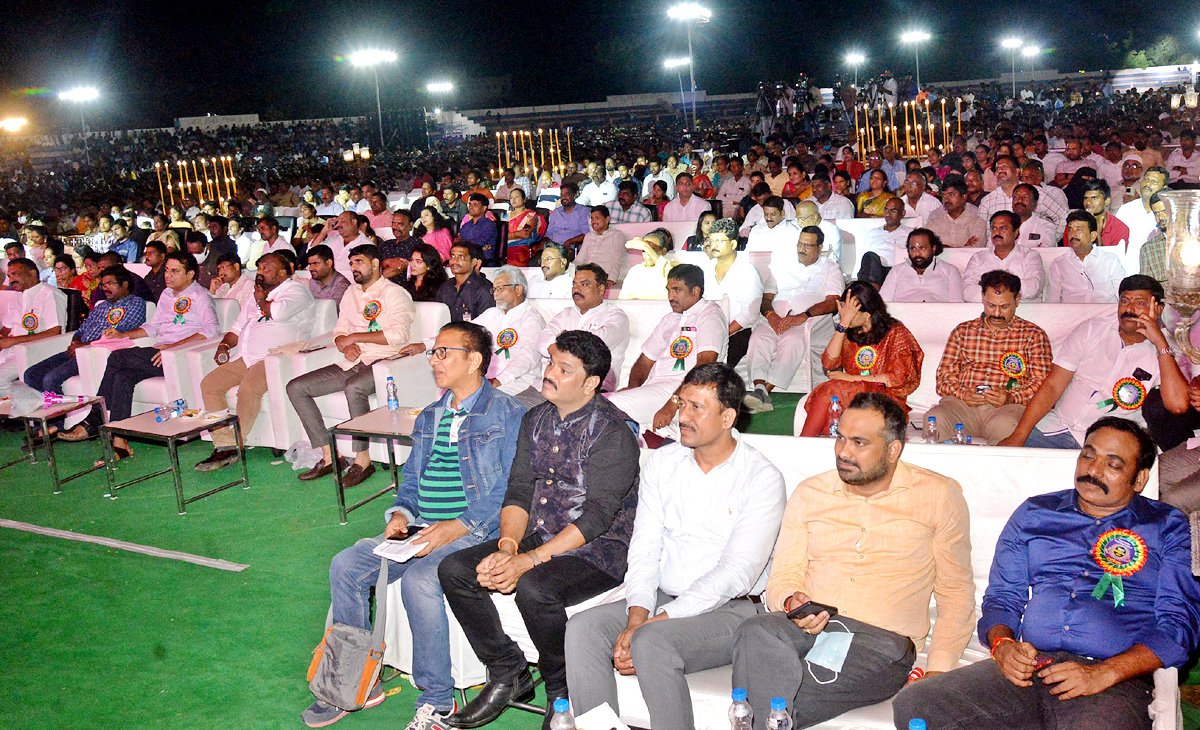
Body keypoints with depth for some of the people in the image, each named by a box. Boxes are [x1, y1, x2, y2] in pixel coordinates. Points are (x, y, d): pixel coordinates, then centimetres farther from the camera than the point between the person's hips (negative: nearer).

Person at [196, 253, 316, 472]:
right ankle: (223, 445, -13)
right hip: (246, 359, 8)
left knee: (248, 387, -33)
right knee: (209, 384, -10)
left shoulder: (296, 290, 0)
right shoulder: (256, 293, 27)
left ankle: (234, 445, -20)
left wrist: (262, 300, -1)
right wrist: (224, 345, 10)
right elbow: (237, 327, 30)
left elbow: (279, 312, -22)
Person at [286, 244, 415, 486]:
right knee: (296, 388, -6)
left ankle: (363, 460, -25)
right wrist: (345, 346, -5)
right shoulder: (351, 293, 22)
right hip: (351, 363, 8)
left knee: (354, 388, -39)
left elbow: (399, 334, -16)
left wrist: (355, 337, -13)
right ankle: (330, 457, -7)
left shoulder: (394, 293, -2)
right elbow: (340, 330, 20)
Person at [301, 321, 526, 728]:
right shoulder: (430, 417, 20)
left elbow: (513, 491, -11)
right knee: (346, 565, -10)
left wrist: (460, 526, -20)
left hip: (473, 533, -7)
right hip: (419, 529, 7)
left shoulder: (507, 415, -4)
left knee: (419, 579, -32)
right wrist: (400, 513, 2)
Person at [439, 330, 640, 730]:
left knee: (534, 589, -34)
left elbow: (597, 517, -21)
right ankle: (507, 673, 7)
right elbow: (518, 492, 7)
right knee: (453, 569, -9)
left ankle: (563, 695, -6)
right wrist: (507, 547, -13)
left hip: (597, 550, -7)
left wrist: (528, 561, -25)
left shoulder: (613, 431, -14)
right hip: (537, 537, 7)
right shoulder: (536, 420, 9)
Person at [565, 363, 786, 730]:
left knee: (652, 643, -32)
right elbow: (644, 550, 5)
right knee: (582, 628, -19)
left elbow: (736, 574, -16)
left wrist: (656, 621, -22)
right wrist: (637, 616, -14)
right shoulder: (662, 462, 8)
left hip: (730, 609, -5)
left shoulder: (762, 479, -9)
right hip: (661, 601, 5)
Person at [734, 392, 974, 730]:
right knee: (754, 633, -34)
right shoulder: (810, 494, 15)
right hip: (808, 627, 3)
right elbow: (783, 575, 12)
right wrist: (791, 602, -12)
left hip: (882, 640, -3)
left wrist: (938, 672, -3)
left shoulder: (938, 496, 8)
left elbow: (956, 593, 10)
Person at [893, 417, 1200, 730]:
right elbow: (1000, 599, 20)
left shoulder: (1166, 526, 13)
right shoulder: (1034, 513, 21)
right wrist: (1002, 644, -4)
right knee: (913, 703, -21)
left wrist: (1103, 674, -12)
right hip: (1029, 666, 4)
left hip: (1116, 682, -4)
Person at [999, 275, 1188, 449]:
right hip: (1056, 428, 1)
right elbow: (1052, 386, 3)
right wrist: (1019, 435, -10)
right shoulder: (1091, 330, 9)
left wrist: (1160, 342, -10)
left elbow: (1178, 405, -15)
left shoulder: (1163, 355, 5)